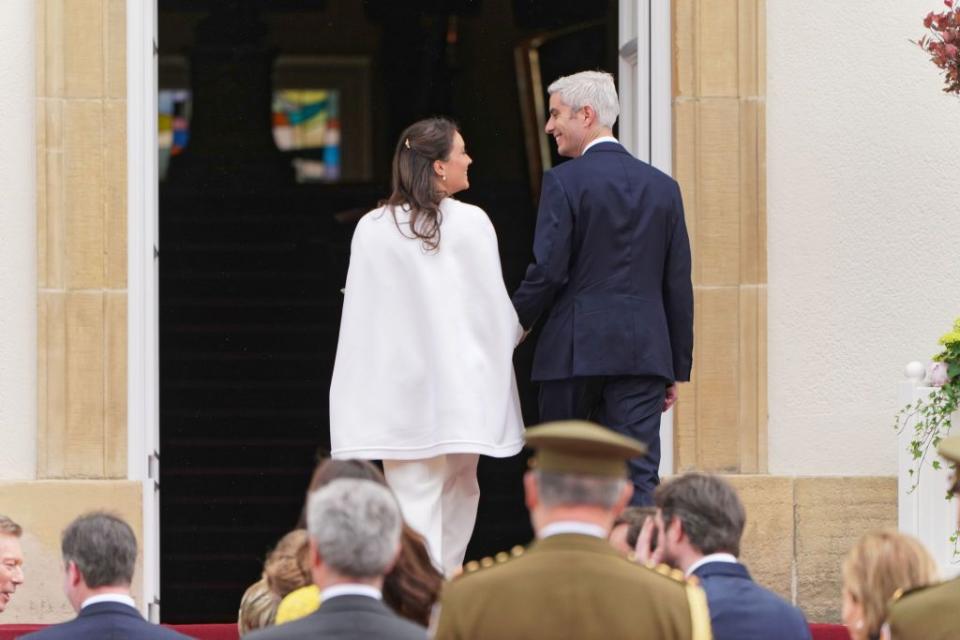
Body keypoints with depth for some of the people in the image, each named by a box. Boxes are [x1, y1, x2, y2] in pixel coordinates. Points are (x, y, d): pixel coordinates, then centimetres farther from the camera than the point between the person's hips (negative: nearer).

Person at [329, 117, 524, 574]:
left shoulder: (372, 229, -2)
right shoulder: (470, 223, -7)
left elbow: (359, 312, 0)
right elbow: (494, 304, -1)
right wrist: (515, 332, 21)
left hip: (398, 392, 1)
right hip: (460, 388, -1)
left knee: (412, 498, 0)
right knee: (457, 493, 13)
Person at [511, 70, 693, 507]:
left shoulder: (564, 181, -6)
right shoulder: (662, 187, 9)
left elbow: (548, 270, -11)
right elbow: (678, 285, 10)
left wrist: (516, 324, 6)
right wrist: (678, 369, 15)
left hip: (575, 351, -3)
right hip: (644, 352, 3)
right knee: (639, 478, 0)